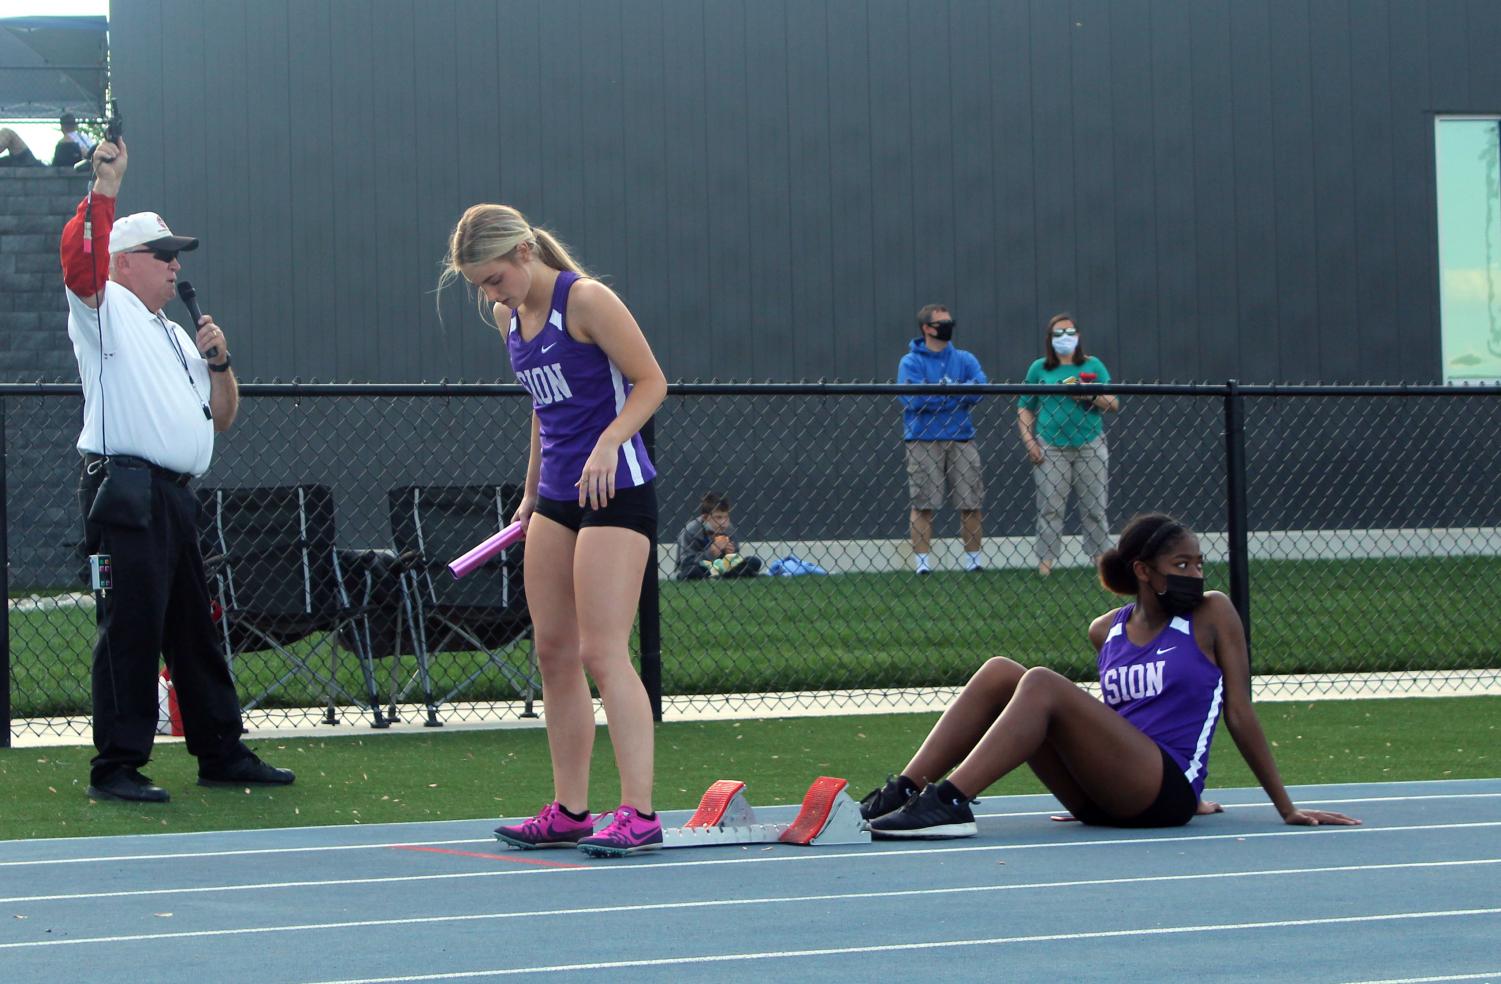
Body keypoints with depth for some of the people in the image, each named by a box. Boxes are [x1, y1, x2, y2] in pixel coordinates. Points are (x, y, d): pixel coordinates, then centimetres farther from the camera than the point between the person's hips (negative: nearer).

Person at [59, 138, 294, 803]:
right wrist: (104, 187, -23)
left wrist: (218, 362, 10)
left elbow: (220, 418, 26)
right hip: (124, 491, -9)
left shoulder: (176, 337, 27)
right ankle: (116, 767, -9)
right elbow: (80, 255, -19)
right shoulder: (105, 310, 2)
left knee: (194, 629, 13)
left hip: (174, 496, 9)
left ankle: (222, 753, 21)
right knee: (131, 625, -11)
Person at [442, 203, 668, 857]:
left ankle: (639, 814, -13)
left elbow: (650, 381, -11)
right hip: (556, 498, 8)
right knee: (553, 652, 6)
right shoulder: (510, 315, 12)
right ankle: (569, 811, 10)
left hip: (615, 490, -8)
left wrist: (607, 442, -25)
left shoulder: (584, 299, -11)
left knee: (601, 651, -13)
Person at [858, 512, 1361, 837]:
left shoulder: (1213, 614, 2)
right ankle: (903, 791, -20)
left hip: (1165, 789, -5)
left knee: (1044, 684, -23)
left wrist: (1286, 808, 2)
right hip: (1102, 799, 6)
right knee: (999, 673, -7)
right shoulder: (1106, 631, 14)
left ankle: (949, 802, -35)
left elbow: (1239, 713, 3)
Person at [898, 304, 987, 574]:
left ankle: (974, 560, 11)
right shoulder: (911, 362, 1)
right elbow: (913, 399, -14)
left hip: (961, 438, 3)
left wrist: (940, 393, -13)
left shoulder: (965, 360, 12)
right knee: (923, 504, -4)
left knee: (971, 503, 3)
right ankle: (922, 562, 0)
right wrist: (957, 393, -8)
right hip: (923, 440, -3)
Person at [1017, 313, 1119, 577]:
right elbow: (1025, 409, 9)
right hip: (1051, 448, -1)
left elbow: (1113, 404, 7)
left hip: (1090, 446, 1)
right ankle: (1045, 561, -5)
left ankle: (1101, 558, 5)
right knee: (1050, 508, -5)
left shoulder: (1093, 366, 10)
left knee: (1094, 508, 2)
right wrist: (1029, 441, -2)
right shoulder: (1039, 369, 9)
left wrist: (1090, 396, -10)